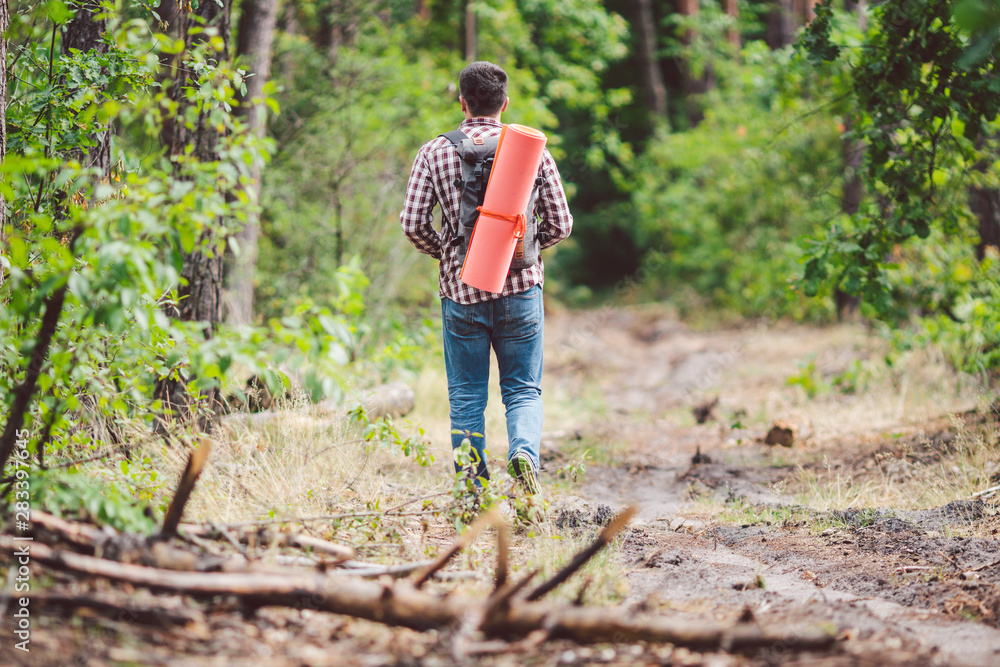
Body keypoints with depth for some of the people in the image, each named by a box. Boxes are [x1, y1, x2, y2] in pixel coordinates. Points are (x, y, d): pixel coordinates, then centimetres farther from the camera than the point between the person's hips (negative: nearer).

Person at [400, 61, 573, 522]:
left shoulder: (434, 153, -3)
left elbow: (413, 223, -7)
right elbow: (560, 224, 1)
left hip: (461, 291, 0)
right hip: (521, 288, 0)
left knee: (466, 396, 10)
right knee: (523, 389, 10)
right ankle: (525, 454, -19)